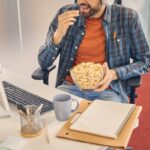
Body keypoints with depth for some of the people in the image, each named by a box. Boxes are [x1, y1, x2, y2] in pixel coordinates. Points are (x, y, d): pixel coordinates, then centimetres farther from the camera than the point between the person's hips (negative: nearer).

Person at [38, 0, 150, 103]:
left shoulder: (128, 17, -7)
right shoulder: (65, 14, -3)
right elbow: (44, 63, -2)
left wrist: (115, 74, -16)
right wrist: (58, 35, -20)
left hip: (108, 90, -1)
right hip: (70, 87, 1)